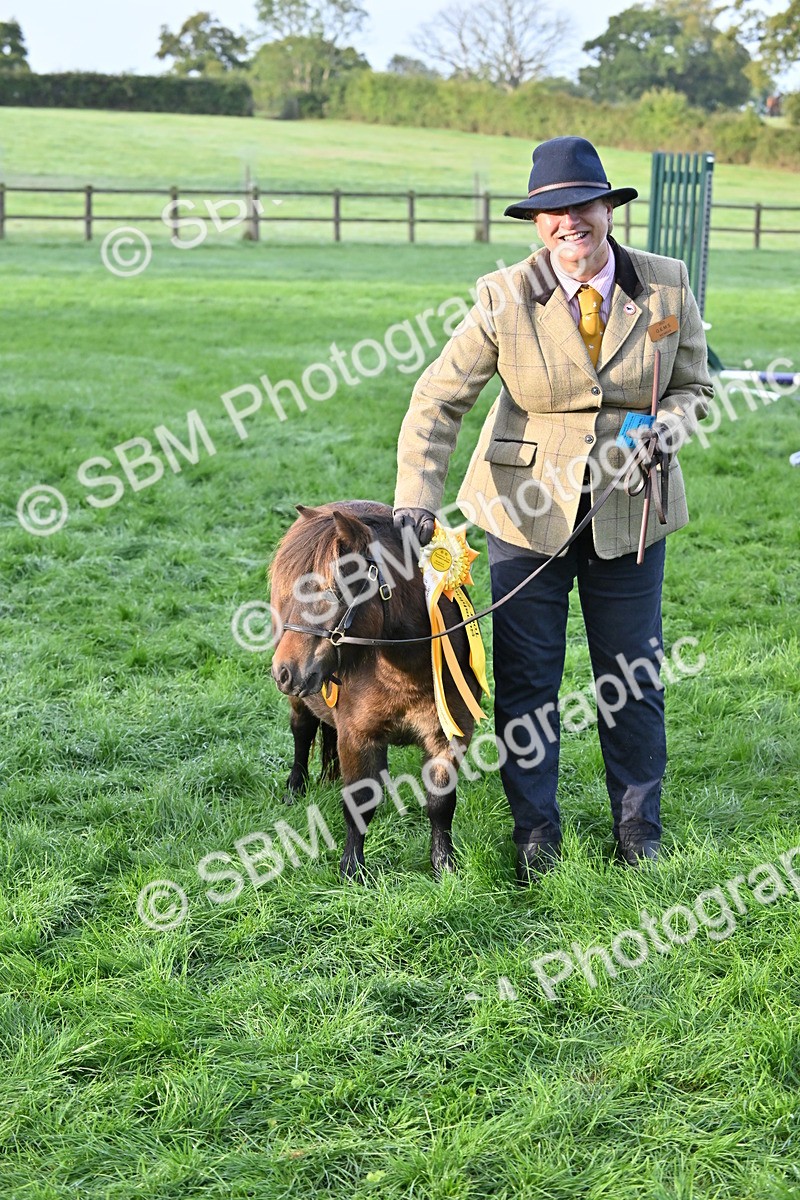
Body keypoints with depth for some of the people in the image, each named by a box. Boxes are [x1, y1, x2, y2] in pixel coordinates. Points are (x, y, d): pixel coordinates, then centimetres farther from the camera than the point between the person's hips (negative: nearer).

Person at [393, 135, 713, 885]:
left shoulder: (666, 287, -6)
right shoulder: (504, 298, -12)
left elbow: (693, 385, 7)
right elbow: (438, 401, -12)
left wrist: (671, 422, -16)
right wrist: (416, 499, -23)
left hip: (629, 513, 1)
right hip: (527, 510, -1)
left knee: (634, 680, 12)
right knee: (525, 680, 7)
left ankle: (639, 830, 32)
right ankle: (535, 835, 26)